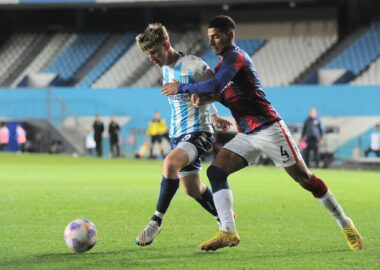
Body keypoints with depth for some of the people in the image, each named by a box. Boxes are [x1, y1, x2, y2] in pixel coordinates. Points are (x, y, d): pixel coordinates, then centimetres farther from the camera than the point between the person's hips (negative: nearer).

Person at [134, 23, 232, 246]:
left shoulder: (193, 65, -15)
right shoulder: (166, 69, 11)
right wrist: (213, 116, 23)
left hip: (198, 133, -9)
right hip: (178, 134, 9)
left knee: (170, 163, -32)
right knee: (192, 188, 13)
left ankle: (157, 221, -24)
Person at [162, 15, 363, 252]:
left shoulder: (236, 57, -14)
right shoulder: (222, 66, 15)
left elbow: (215, 85, -28)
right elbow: (220, 93, 20)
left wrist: (182, 88, -19)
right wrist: (203, 97, -1)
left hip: (269, 129, -9)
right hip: (247, 135, 9)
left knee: (305, 179, -3)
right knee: (215, 171, -11)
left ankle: (345, 224, 11)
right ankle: (228, 232, -17)